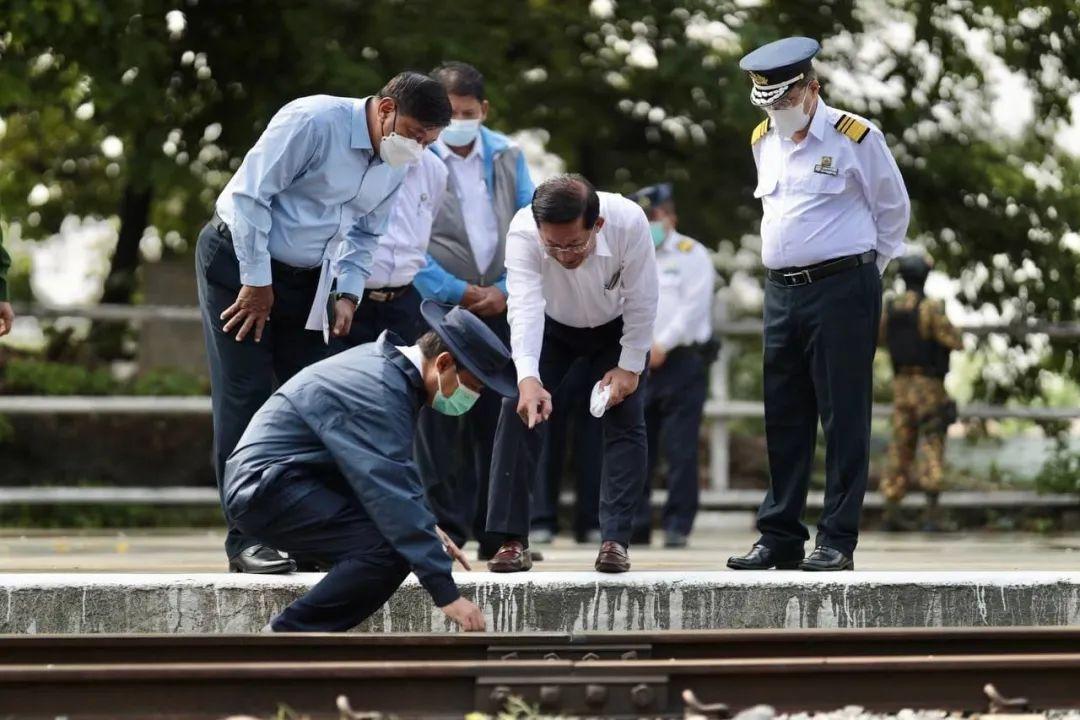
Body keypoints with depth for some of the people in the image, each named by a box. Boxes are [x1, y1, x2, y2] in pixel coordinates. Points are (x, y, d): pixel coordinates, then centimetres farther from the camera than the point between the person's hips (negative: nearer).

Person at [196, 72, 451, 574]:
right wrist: (257, 283, -19)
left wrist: (348, 293, 0)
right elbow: (249, 193, -22)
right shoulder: (315, 122, -24)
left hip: (304, 277, 7)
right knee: (245, 398, -11)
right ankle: (246, 539, -11)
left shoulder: (398, 166, 1)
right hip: (238, 260, -7)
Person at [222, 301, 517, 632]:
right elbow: (395, 492, -28)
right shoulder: (377, 393, -23)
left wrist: (427, 528, 20)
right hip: (266, 488, -11)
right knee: (388, 551, -24)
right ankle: (291, 633, -13)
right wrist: (446, 594, -28)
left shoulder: (390, 361, 9)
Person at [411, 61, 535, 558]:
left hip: (499, 306, 4)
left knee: (497, 418, 5)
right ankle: (443, 528, -6)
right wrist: (458, 291, -12)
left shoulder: (508, 157, 7)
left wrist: (506, 289, -5)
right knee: (438, 418, -9)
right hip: (436, 306, -4)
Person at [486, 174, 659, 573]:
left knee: (626, 420, -12)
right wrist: (528, 378, -59)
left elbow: (641, 302, -25)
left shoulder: (629, 222, -38)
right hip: (550, 327, 0)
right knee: (520, 412, -13)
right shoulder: (523, 231, -38)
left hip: (616, 329, 0)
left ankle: (616, 540, -8)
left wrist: (630, 367, -21)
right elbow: (525, 306, -46)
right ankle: (512, 539, -11)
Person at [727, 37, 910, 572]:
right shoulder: (764, 142, 12)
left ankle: (838, 541, -4)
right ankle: (779, 537, 14)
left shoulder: (855, 138, -7)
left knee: (843, 417, -5)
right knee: (783, 419, 8)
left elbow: (892, 209, 4)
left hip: (841, 289, -6)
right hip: (781, 291, 6)